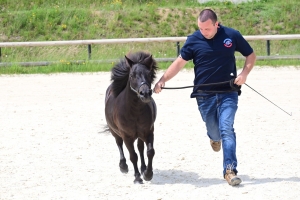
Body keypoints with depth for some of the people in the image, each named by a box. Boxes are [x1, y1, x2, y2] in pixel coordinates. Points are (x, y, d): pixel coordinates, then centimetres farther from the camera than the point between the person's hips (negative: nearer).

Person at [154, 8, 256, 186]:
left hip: (228, 93, -1)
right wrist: (162, 81, -7)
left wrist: (244, 73, -11)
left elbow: (251, 55, 6)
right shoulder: (194, 40, -3)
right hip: (204, 95, 1)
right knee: (214, 130, 10)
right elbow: (180, 62, 2)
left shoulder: (232, 36, -4)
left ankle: (230, 170, -14)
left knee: (226, 129, -14)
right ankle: (215, 137, 49)